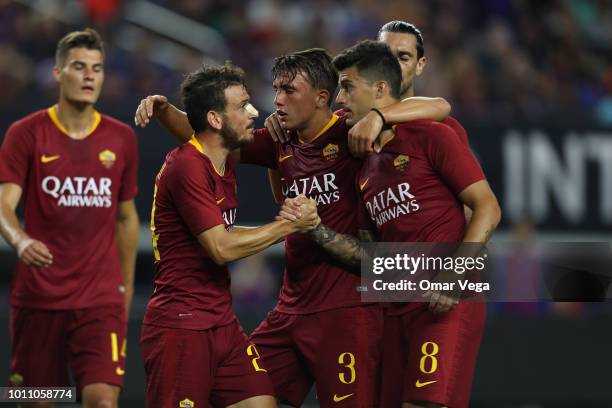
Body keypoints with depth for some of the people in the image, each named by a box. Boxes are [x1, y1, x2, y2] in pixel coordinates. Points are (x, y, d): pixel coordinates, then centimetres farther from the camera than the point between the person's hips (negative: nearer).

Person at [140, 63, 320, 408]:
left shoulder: (224, 167, 15)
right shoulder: (186, 166, -16)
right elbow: (221, 248, -19)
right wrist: (289, 226, -10)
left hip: (223, 324, 9)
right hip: (181, 325, -9)